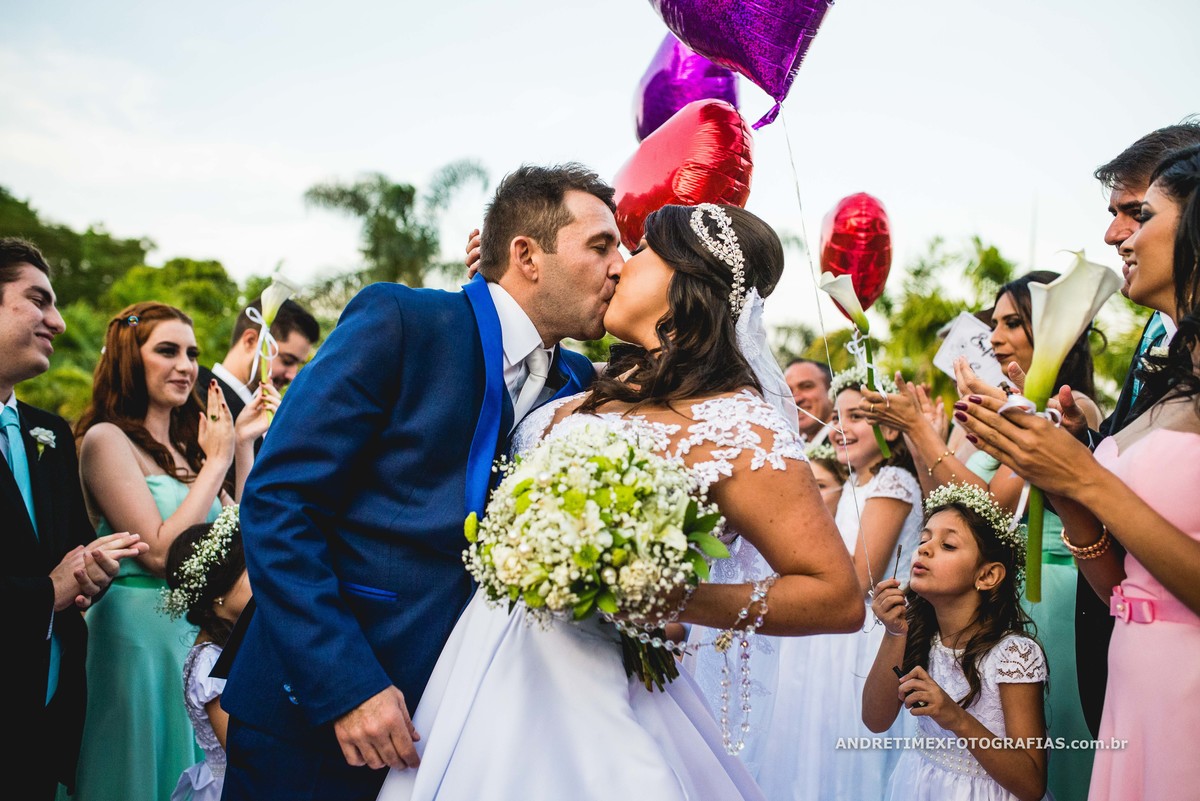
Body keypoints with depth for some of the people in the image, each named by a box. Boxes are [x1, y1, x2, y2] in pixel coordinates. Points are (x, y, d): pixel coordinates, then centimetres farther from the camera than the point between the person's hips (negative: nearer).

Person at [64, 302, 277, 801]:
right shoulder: (107, 439, -11)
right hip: (140, 633, -7)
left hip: (199, 631, 7)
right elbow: (161, 553, -19)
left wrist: (244, 445, 0)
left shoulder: (184, 446, 11)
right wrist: (216, 461, -13)